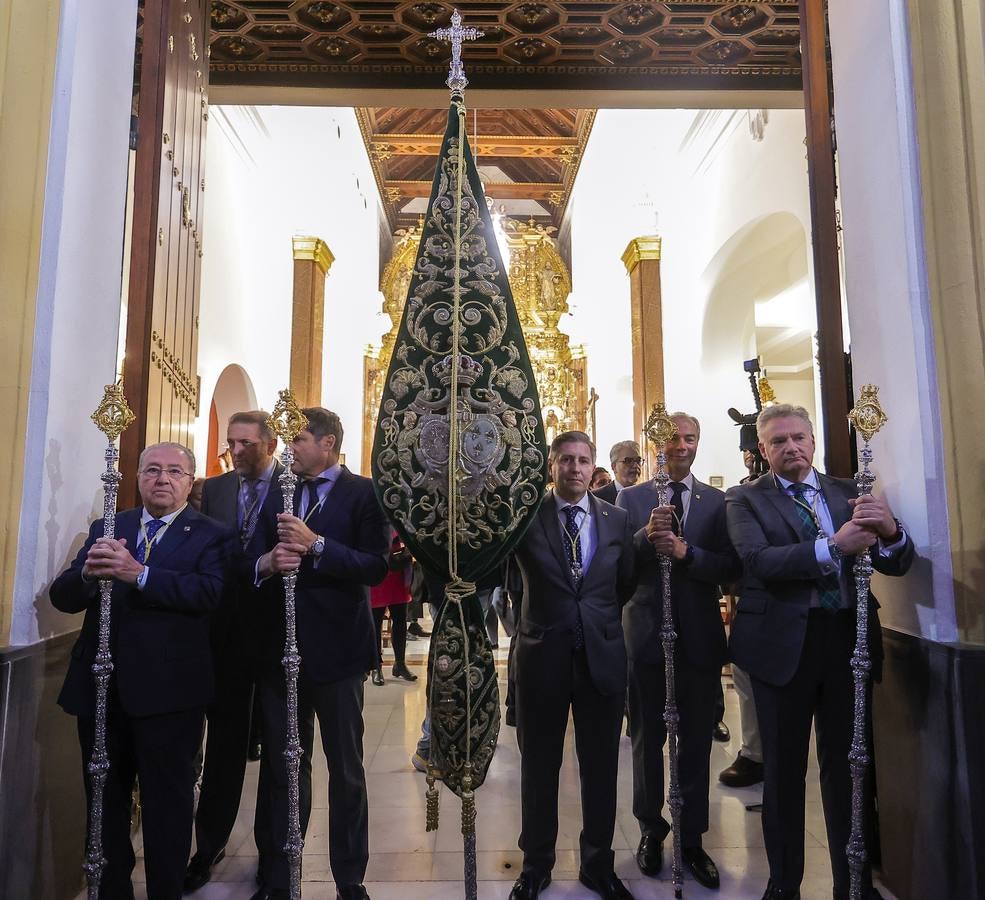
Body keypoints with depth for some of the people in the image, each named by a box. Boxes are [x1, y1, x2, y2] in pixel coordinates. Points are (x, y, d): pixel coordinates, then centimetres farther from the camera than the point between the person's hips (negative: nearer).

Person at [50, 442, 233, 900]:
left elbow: (210, 591, -20)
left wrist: (139, 574, -28)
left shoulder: (211, 535, -4)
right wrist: (88, 572, -19)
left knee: (167, 803, 9)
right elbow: (62, 597, 3)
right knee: (103, 798, 20)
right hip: (98, 686, 5)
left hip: (168, 691, -4)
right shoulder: (106, 529, 10)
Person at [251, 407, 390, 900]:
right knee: (284, 766, 18)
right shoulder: (277, 495, 11)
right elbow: (252, 561, 5)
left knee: (346, 769, 11)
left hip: (336, 647, -4)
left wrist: (316, 545, -24)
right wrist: (268, 562, -17)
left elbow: (376, 566, -16)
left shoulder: (363, 493, -6)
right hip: (280, 646, 5)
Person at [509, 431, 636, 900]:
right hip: (542, 656, -2)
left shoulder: (616, 519, 3)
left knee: (600, 767, 15)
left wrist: (600, 617, 8)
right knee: (538, 765, 14)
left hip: (603, 657, 2)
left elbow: (627, 584, 10)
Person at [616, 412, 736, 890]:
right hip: (646, 635, -1)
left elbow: (731, 567, -8)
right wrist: (646, 536, -27)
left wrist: (685, 551, -24)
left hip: (700, 637, 1)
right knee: (647, 740, 14)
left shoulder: (718, 501, 2)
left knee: (697, 743, 12)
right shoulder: (630, 498, -1)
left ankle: (692, 839, 29)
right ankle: (651, 830, 34)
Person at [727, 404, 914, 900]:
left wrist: (889, 530, -21)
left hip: (850, 638, 3)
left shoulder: (849, 492, 9)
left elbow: (897, 563, 2)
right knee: (784, 767, 10)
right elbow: (758, 560, -18)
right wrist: (833, 546, -28)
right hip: (785, 644, -2)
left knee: (848, 765, 13)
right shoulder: (745, 499, -1)